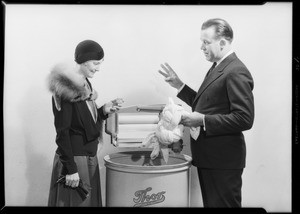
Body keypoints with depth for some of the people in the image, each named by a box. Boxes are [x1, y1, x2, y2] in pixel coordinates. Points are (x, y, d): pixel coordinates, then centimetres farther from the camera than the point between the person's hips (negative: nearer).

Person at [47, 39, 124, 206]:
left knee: (91, 200, 16)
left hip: (89, 157, 8)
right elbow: (62, 131, -18)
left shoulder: (85, 84, 8)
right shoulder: (66, 87, -16)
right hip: (74, 159, -8)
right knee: (76, 201, 4)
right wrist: (71, 169, -18)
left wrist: (105, 110, -1)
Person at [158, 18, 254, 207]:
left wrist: (202, 120, -23)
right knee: (210, 203, 20)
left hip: (223, 160, -9)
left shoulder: (236, 72, -18)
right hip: (208, 157, 9)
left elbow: (244, 119, -23)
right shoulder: (217, 67, 12)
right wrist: (179, 85, 9)